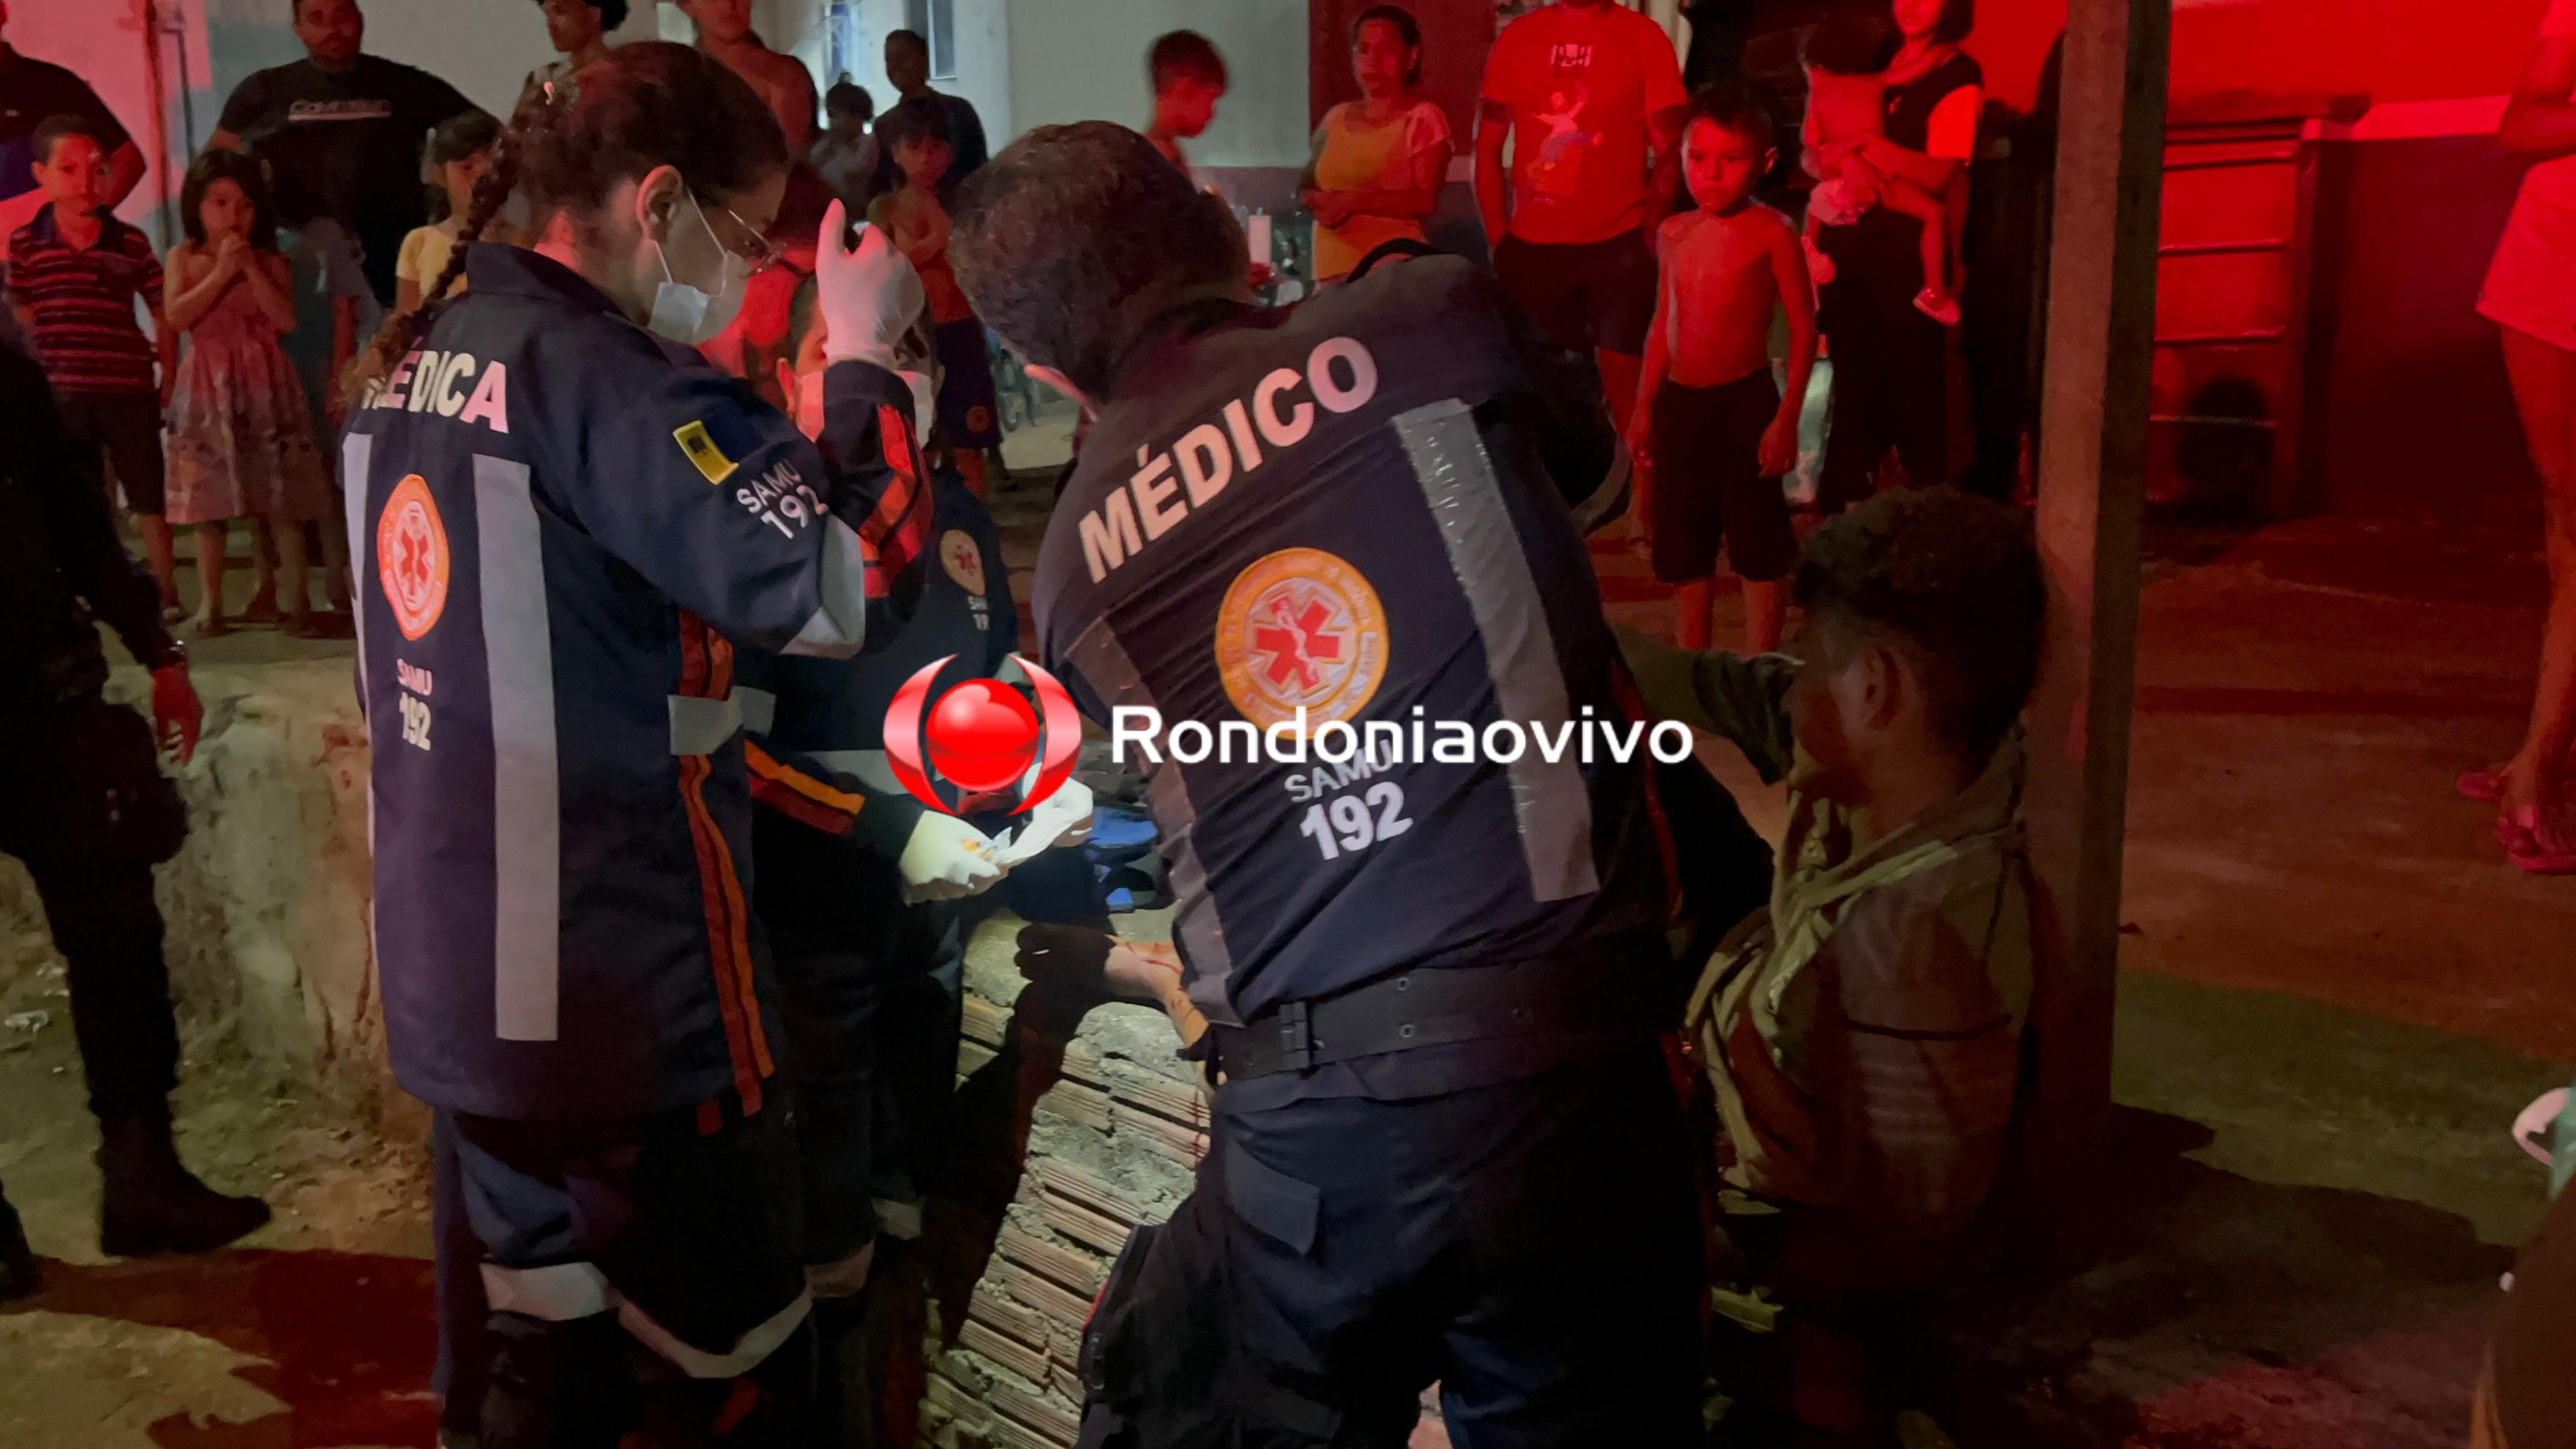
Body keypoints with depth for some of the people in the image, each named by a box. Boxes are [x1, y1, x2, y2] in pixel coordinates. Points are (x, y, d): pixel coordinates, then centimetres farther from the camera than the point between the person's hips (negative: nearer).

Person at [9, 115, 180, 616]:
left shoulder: (130, 243, 1)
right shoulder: (25, 244, 1)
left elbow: (162, 312, 8)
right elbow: (21, 321, 6)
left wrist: (168, 376, 4)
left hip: (130, 389, 0)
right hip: (60, 392, 0)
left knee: (149, 494, 6)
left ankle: (164, 590, 17)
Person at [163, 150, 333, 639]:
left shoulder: (269, 262, 6)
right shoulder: (184, 257, 5)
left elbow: (286, 319, -9)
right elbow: (178, 315, -10)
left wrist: (250, 268, -12)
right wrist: (221, 273, -14)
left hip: (265, 385, 0)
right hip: (208, 389, 0)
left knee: (281, 499, -3)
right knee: (208, 499, 3)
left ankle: (296, 600, 0)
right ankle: (210, 604, 10)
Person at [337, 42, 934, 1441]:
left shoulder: (407, 364, 7)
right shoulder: (602, 371, -19)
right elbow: (847, 585, -26)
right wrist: (862, 358, -13)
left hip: (449, 978, 9)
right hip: (626, 998, -8)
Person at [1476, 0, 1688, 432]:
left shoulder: (1644, 37, 1)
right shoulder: (1516, 37, 8)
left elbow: (1669, 151, 0)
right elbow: (1488, 147, 11)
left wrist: (1651, 235, -12)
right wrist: (1498, 239, 4)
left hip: (1617, 245, -3)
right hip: (1531, 247, 3)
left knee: (1622, 381, -6)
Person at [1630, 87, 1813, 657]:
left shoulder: (1771, 233, -10)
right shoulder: (1674, 234, 7)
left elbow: (1803, 327, -10)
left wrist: (1787, 416, -14)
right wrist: (1643, 407, 12)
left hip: (1745, 401, -6)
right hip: (1679, 402, 6)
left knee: (1758, 546, 2)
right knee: (1682, 545, 13)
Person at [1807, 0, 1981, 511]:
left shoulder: (1959, 79, -5)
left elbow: (1937, 173, -17)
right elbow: (1813, 155, 11)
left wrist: (1862, 141, -19)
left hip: (1907, 256, -6)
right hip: (1848, 247, 6)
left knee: (1911, 391, -1)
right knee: (1854, 383, 12)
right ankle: (1844, 504, 22)